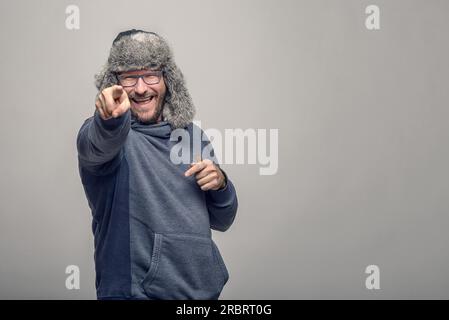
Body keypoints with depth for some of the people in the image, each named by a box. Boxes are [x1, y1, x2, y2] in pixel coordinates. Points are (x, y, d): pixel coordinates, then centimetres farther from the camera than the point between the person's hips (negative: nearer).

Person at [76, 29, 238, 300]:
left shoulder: (191, 134, 6)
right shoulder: (106, 128, -8)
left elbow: (222, 221, 11)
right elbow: (96, 145, -34)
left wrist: (220, 183, -8)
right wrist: (112, 120, -54)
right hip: (136, 290, -4)